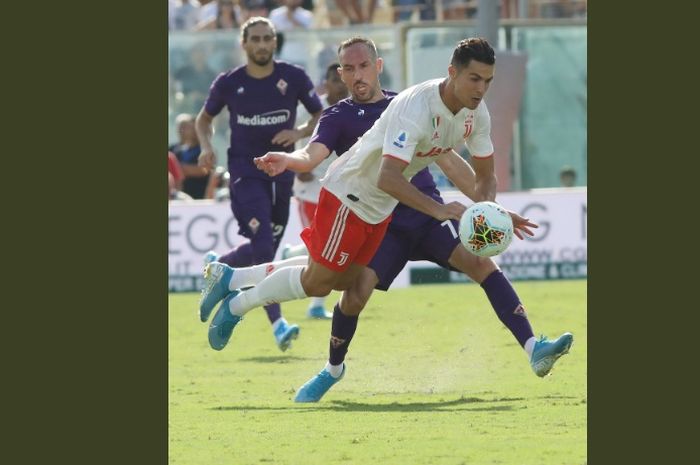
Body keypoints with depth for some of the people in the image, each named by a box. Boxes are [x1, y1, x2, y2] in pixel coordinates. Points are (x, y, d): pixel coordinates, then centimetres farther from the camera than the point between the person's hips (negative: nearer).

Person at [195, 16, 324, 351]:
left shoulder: (294, 78, -2)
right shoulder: (229, 83, -2)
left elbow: (321, 115, 9)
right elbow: (204, 118, 14)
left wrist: (300, 133, -12)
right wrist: (206, 146, -6)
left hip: (282, 171, 3)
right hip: (245, 173, -3)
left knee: (264, 249, 12)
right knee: (263, 246, -19)